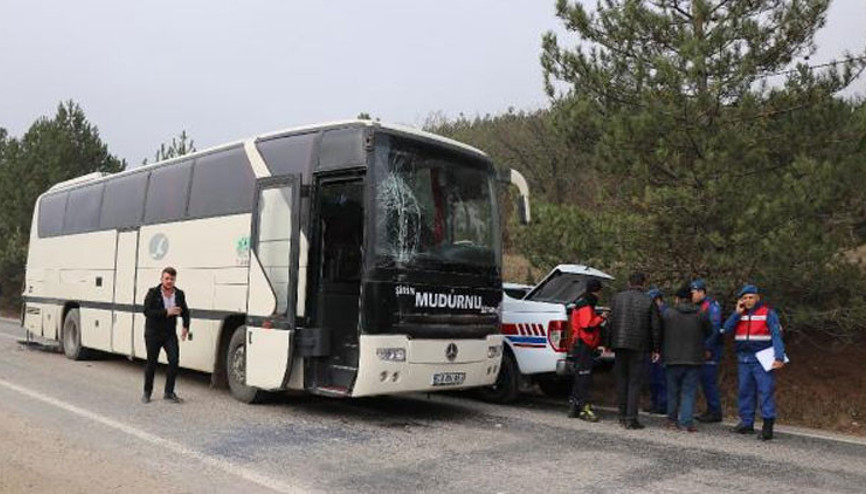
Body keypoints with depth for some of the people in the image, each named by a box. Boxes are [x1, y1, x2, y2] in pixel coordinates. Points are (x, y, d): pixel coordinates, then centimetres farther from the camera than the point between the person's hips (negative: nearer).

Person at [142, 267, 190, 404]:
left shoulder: (179, 294, 2)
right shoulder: (153, 293, -9)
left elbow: (185, 312, 13)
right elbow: (147, 311, -19)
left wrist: (186, 327, -2)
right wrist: (167, 312, -25)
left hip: (170, 333, 3)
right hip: (153, 333, -3)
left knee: (174, 359, -11)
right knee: (151, 363, 5)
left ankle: (169, 392, 0)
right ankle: (147, 392, 22)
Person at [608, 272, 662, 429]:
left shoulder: (617, 298, 6)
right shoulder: (649, 301, -2)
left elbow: (610, 322, 5)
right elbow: (655, 327, -2)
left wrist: (609, 344, 10)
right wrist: (656, 349, 6)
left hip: (619, 345, 3)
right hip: (639, 347, -3)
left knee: (621, 380, 12)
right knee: (635, 382, 0)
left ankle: (623, 416, 16)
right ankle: (631, 418, -3)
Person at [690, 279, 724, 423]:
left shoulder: (712, 306, -11)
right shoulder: (698, 307, 18)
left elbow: (715, 329, -18)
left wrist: (708, 348, -20)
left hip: (710, 351, -9)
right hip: (701, 350, 10)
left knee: (709, 380, -8)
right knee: (704, 380, 11)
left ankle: (715, 412, -3)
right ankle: (711, 410, 17)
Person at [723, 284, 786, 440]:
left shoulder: (768, 313, -2)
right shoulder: (739, 314, 14)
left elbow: (776, 335, -11)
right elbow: (727, 329, 0)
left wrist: (779, 357, -21)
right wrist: (737, 313, -7)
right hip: (744, 360, 5)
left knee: (765, 392, -8)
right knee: (745, 392, 9)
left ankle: (768, 426, -6)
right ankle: (746, 423, 18)